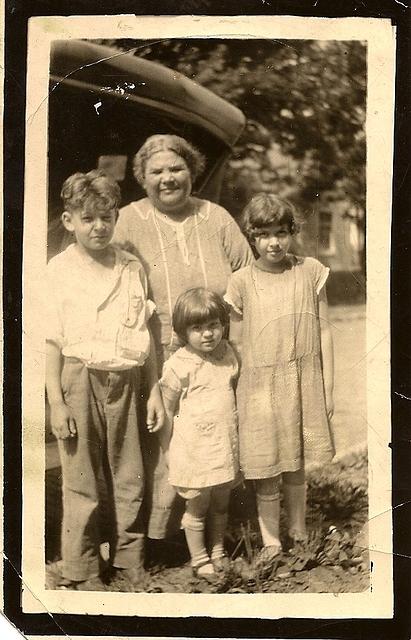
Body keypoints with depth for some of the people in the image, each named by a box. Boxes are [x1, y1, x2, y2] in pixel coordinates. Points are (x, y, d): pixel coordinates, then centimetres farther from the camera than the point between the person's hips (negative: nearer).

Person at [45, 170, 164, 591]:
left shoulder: (132, 268, 7)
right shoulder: (58, 270, -3)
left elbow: (146, 334, 10)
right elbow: (52, 340, -4)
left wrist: (155, 390, 9)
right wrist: (56, 401, -9)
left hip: (124, 382, 3)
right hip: (80, 381, -3)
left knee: (129, 479, 11)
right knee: (81, 484, 5)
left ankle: (131, 563, 28)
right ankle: (81, 573, 20)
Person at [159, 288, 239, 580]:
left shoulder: (227, 354, 2)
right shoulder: (179, 365, -15)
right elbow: (167, 410, -7)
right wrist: (167, 449, -3)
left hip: (225, 447, 5)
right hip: (194, 451, -5)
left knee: (221, 505, 18)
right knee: (197, 508, 9)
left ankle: (218, 551, 37)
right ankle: (199, 559, 26)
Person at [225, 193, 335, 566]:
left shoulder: (311, 272, -2)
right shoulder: (242, 282, -4)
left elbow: (324, 332, 3)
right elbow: (236, 343, 1)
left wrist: (327, 388, 3)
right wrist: (238, 394, 1)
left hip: (303, 384, 1)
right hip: (260, 387, -1)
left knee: (296, 467, 15)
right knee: (266, 472, 6)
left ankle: (298, 533, 35)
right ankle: (271, 542, 25)